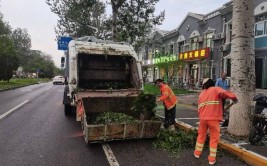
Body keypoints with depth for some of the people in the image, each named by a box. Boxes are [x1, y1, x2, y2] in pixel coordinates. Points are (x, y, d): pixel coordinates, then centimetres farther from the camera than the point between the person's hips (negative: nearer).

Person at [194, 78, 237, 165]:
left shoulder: (201, 93, 18)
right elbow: (224, 93, -19)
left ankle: (197, 153, 34)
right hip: (213, 118, -5)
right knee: (214, 138, 8)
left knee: (201, 135, 23)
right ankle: (212, 159, 12)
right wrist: (234, 97, -4)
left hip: (203, 118, 5)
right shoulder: (215, 89, 2)